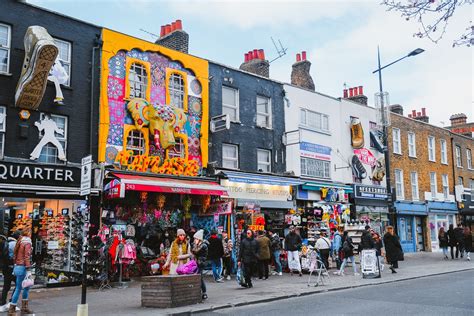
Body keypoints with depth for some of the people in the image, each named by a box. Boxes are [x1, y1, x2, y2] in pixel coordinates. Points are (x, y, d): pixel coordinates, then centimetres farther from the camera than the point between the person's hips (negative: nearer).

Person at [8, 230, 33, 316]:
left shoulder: (19, 243, 14)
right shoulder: (27, 243, -11)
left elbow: (15, 256, 14)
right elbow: (27, 257, -17)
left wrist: (15, 266, 18)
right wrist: (28, 269, -19)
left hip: (17, 267, 9)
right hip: (22, 268, -9)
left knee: (26, 287, 17)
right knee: (18, 289, -2)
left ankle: (24, 308, 21)